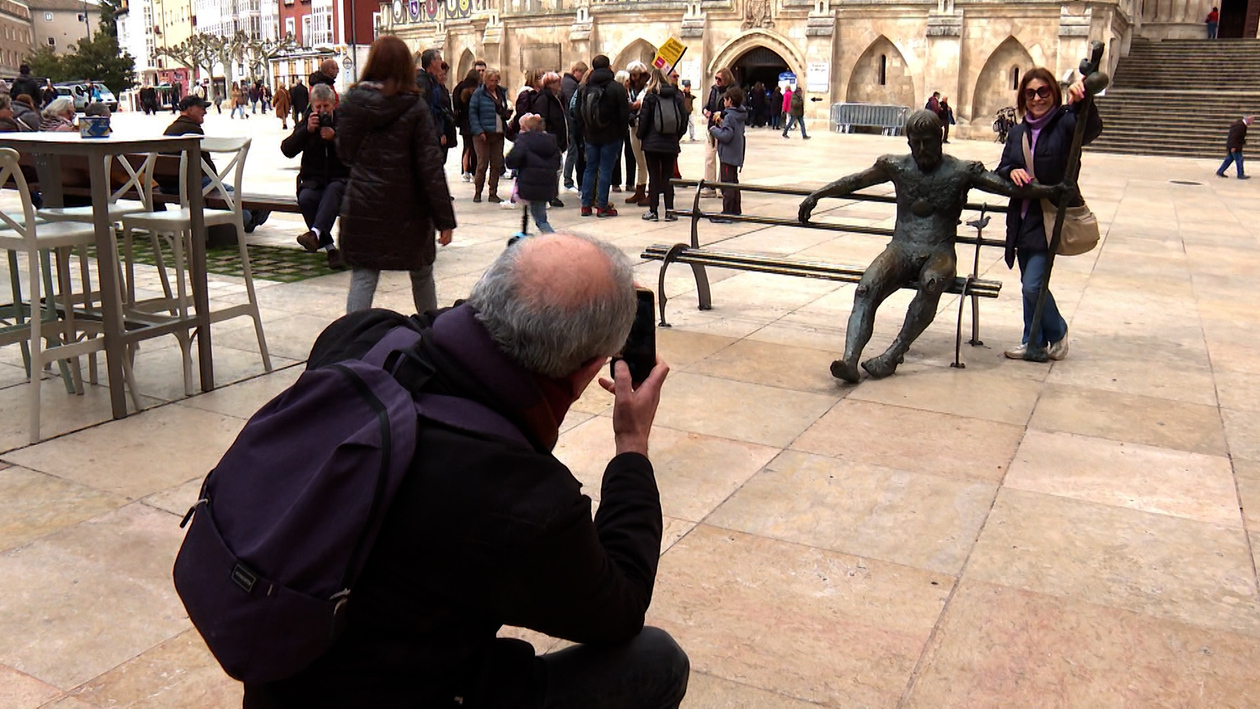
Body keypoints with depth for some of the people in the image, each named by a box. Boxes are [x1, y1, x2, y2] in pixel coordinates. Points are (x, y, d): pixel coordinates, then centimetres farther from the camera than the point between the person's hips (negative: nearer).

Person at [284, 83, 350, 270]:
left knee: (333, 189, -37)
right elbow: (287, 150, -4)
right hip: (313, 181, 2)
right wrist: (307, 130, -16)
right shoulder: (305, 125, 13)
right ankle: (330, 249, -33)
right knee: (305, 198, -30)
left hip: (340, 179, -2)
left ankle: (315, 233, -56)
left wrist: (334, 138, -21)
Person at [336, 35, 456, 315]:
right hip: (408, 208, -1)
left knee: (362, 277, 3)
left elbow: (344, 154, 8)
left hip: (362, 206, 1)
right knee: (421, 274, 17)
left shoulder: (350, 103, -2)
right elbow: (431, 167, -11)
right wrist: (444, 218, -9)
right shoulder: (415, 108, -9)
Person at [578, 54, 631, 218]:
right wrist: (622, 131, 5)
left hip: (590, 135, 4)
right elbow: (624, 114, -9)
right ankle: (602, 206, 0)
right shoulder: (617, 88, -10)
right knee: (606, 169, -1)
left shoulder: (584, 88, 3)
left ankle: (586, 205, 11)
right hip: (610, 135, -4)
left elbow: (578, 114, 8)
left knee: (590, 168, 12)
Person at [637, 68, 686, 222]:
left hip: (652, 143, -2)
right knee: (668, 177, 7)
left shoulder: (650, 96, -5)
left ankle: (653, 211, 3)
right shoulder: (676, 95, 3)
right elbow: (684, 118, 5)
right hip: (671, 144, 2)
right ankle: (669, 211, 3)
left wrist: (640, 135, 11)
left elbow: (643, 118, -5)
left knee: (654, 176, 3)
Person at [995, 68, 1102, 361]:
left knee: (1033, 284, -11)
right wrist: (1011, 172, -13)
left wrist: (1080, 102, -46)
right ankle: (1034, 340, 27)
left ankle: (1057, 333, 14)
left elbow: (1092, 129, -27)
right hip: (1023, 218, 6)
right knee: (1029, 284, 13)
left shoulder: (1065, 123, -7)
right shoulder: (1017, 133, 10)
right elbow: (1001, 169, 11)